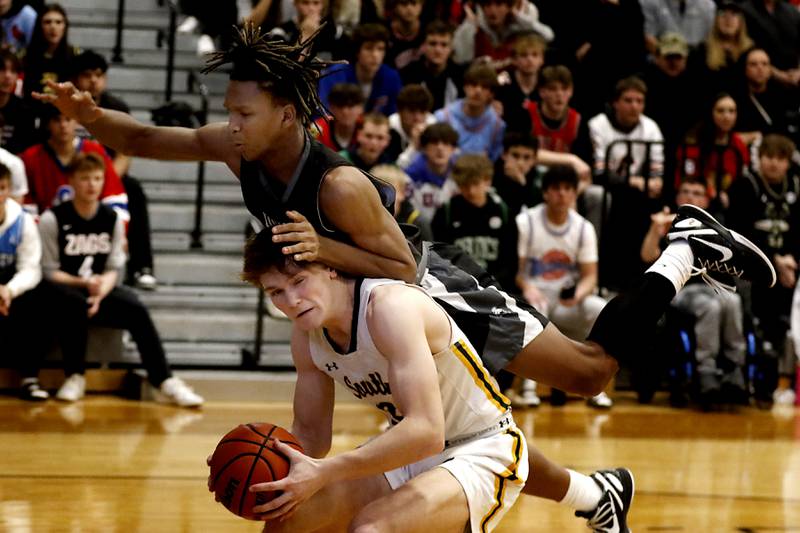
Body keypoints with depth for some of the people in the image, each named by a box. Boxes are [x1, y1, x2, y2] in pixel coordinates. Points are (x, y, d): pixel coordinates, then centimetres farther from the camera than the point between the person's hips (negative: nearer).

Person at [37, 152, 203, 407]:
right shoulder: (52, 219, -8)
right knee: (76, 303, -38)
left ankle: (164, 381, -22)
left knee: (137, 309, -22)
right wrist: (84, 283, -22)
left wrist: (101, 291, -19)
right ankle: (75, 377, -23)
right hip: (62, 289, -4)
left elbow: (112, 269, 2)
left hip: (99, 289, 4)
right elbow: (49, 272, -8)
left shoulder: (112, 219, 4)